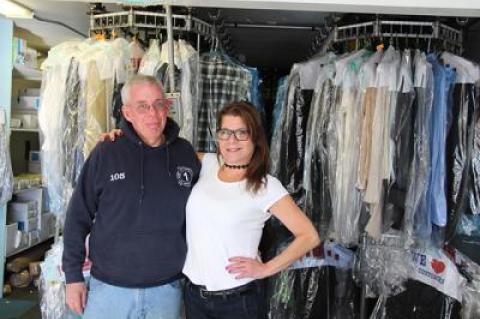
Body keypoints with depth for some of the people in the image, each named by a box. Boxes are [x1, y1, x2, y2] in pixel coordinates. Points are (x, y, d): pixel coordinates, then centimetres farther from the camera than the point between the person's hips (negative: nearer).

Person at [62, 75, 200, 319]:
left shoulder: (185, 154, -3)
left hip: (167, 289, 2)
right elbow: (78, 217, -2)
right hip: (109, 288, -1)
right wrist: (73, 275, -2)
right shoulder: (106, 153, -9)